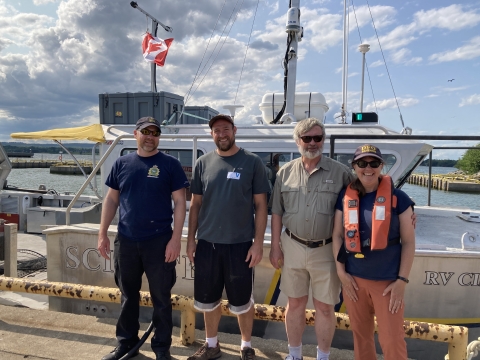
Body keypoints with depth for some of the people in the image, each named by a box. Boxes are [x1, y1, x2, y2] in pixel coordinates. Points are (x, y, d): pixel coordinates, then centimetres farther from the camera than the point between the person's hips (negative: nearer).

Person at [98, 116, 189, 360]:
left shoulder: (170, 164, -3)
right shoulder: (122, 163, 7)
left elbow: (180, 202, -6)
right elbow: (111, 199, 10)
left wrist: (176, 238, -12)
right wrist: (103, 233, 5)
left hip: (159, 241, -3)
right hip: (125, 241, 4)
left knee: (161, 297, 8)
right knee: (128, 296, 17)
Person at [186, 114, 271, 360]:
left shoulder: (252, 162, -4)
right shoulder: (203, 163, 4)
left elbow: (260, 205, -3)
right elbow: (195, 205, 8)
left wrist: (258, 242, -8)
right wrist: (191, 239, 5)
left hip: (240, 244, -3)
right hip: (207, 243, 3)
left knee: (242, 301, 11)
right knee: (207, 300, 16)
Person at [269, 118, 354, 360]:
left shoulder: (340, 172, -4)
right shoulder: (285, 172, 2)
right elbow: (277, 212, 5)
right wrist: (275, 247, 3)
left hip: (326, 250, -2)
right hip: (293, 247, 2)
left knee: (325, 307, 10)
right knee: (295, 303, 15)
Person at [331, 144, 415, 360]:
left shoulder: (398, 198, -6)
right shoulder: (345, 197, 1)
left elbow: (408, 241, -4)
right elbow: (337, 235, 5)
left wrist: (402, 280, -7)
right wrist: (341, 272, 0)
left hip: (388, 281, -2)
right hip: (353, 279, 3)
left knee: (392, 340, 5)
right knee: (360, 335, 16)